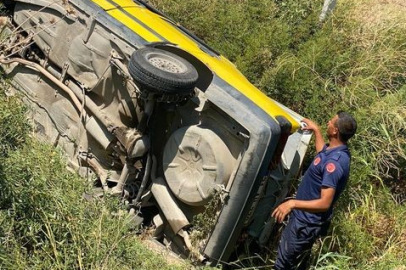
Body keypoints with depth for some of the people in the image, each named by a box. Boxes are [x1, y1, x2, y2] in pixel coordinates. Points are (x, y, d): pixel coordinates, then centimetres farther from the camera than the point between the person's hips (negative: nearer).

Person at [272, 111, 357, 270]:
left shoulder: (334, 163, -31)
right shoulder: (335, 150, 0)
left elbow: (325, 203, -33)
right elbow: (322, 152, 28)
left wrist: (292, 203, -36)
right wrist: (316, 130, 28)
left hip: (307, 223, -10)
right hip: (307, 218, 10)